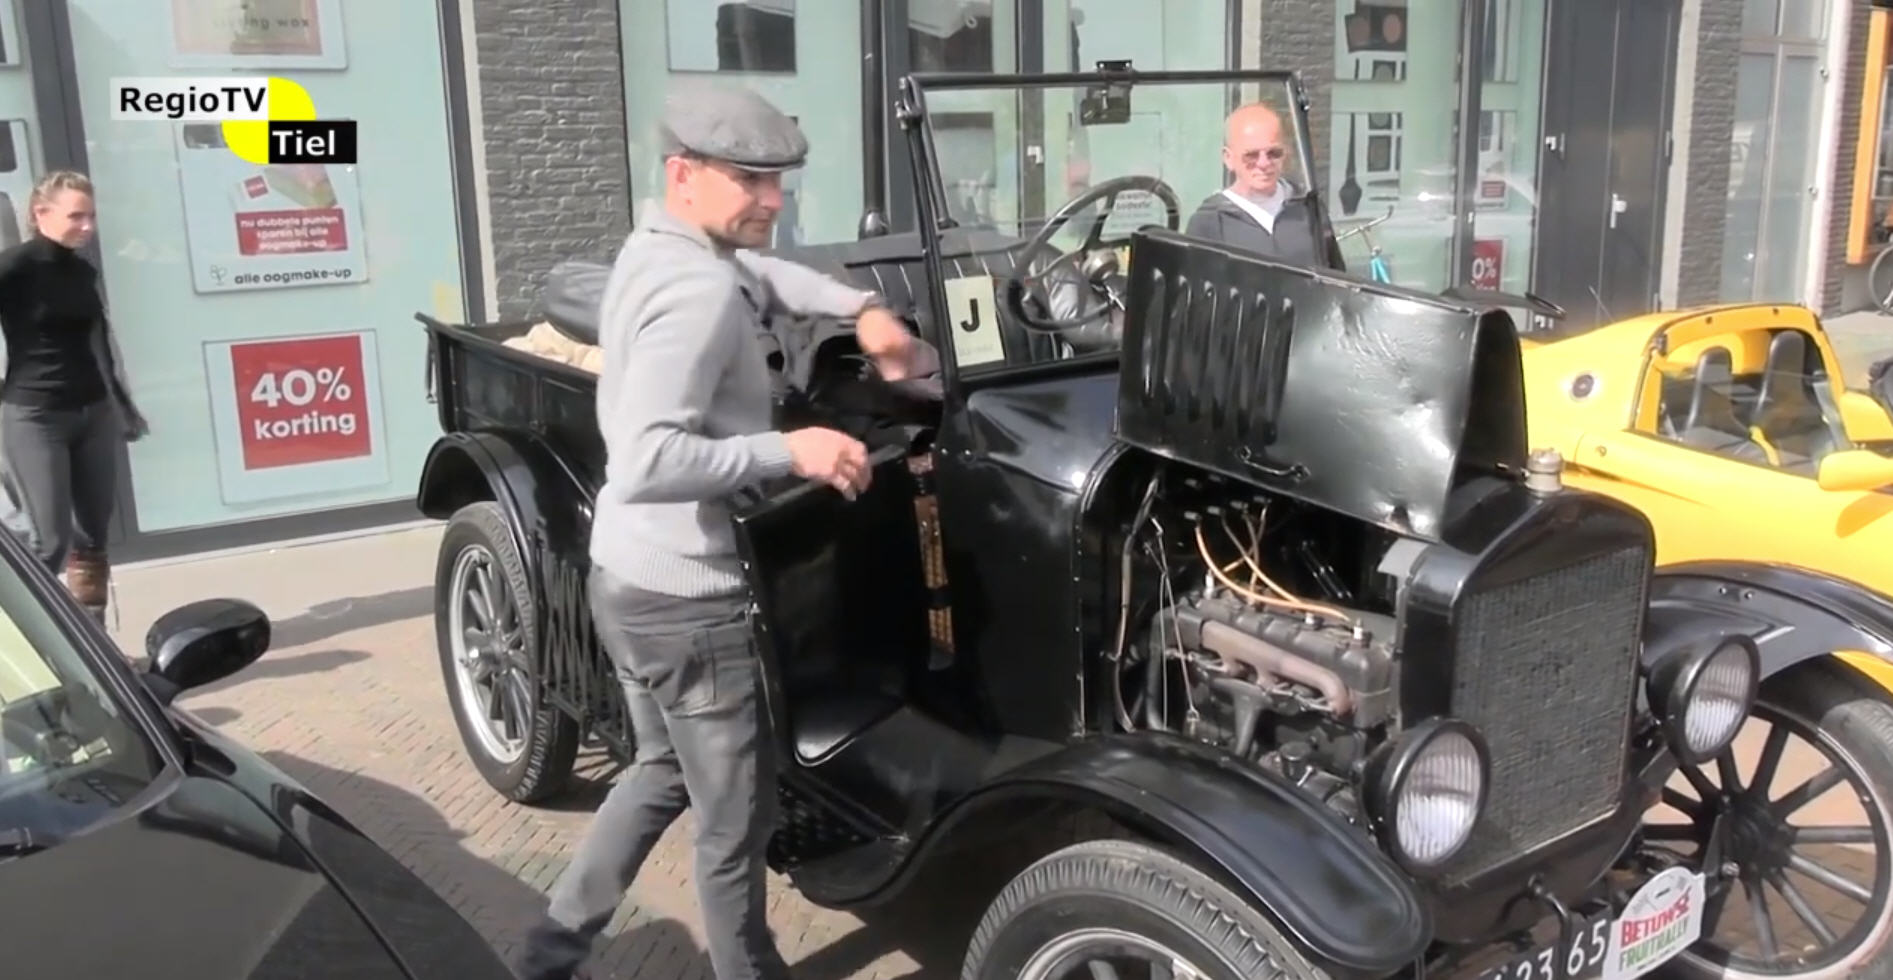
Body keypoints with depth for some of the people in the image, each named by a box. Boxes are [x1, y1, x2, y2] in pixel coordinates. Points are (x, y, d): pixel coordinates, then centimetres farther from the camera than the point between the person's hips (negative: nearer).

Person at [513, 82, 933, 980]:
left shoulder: (657, 250, 6)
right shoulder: (698, 290, -25)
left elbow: (758, 273, 25)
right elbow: (646, 463, -35)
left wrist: (861, 308, 11)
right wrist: (789, 451, -29)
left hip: (628, 578, 10)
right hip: (686, 600, -10)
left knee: (664, 771, 28)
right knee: (736, 816, 10)